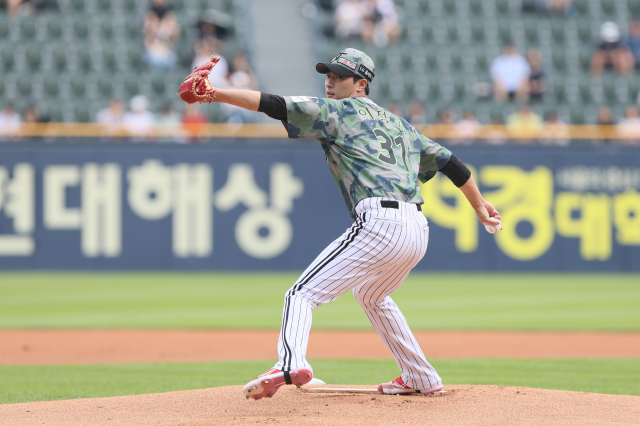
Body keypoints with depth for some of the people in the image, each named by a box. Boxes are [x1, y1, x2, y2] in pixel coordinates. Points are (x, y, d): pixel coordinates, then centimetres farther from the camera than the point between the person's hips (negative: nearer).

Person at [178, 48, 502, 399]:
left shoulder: (338, 111, 6)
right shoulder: (398, 123, 27)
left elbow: (274, 105, -4)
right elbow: (448, 161, 30)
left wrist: (217, 95, -8)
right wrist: (479, 205, 40)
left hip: (378, 223, -8)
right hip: (418, 231, 8)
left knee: (303, 294, -11)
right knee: (372, 296, 35)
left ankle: (290, 364, -38)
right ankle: (421, 379, 35)